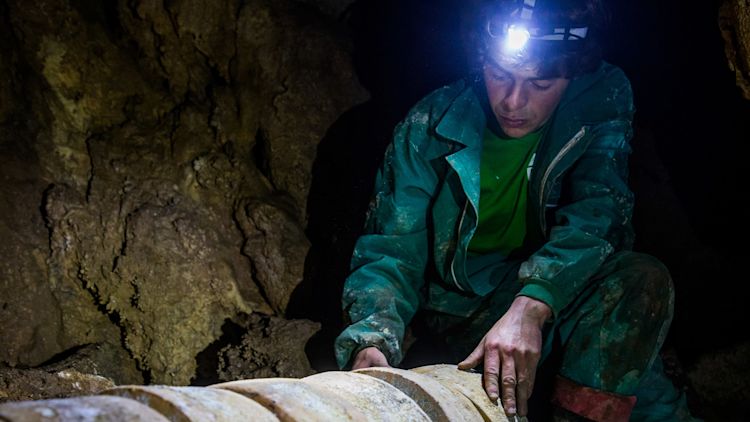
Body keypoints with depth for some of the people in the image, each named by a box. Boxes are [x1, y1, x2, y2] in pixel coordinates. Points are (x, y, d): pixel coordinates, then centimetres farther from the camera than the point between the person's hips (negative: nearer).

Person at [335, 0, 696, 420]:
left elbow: (597, 212, -25)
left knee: (644, 280, -30)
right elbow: (392, 251, -14)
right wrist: (372, 340, -36)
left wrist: (531, 307, -43)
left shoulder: (604, 99, -12)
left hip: (555, 298, 0)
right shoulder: (428, 129, -12)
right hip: (461, 304, 1)